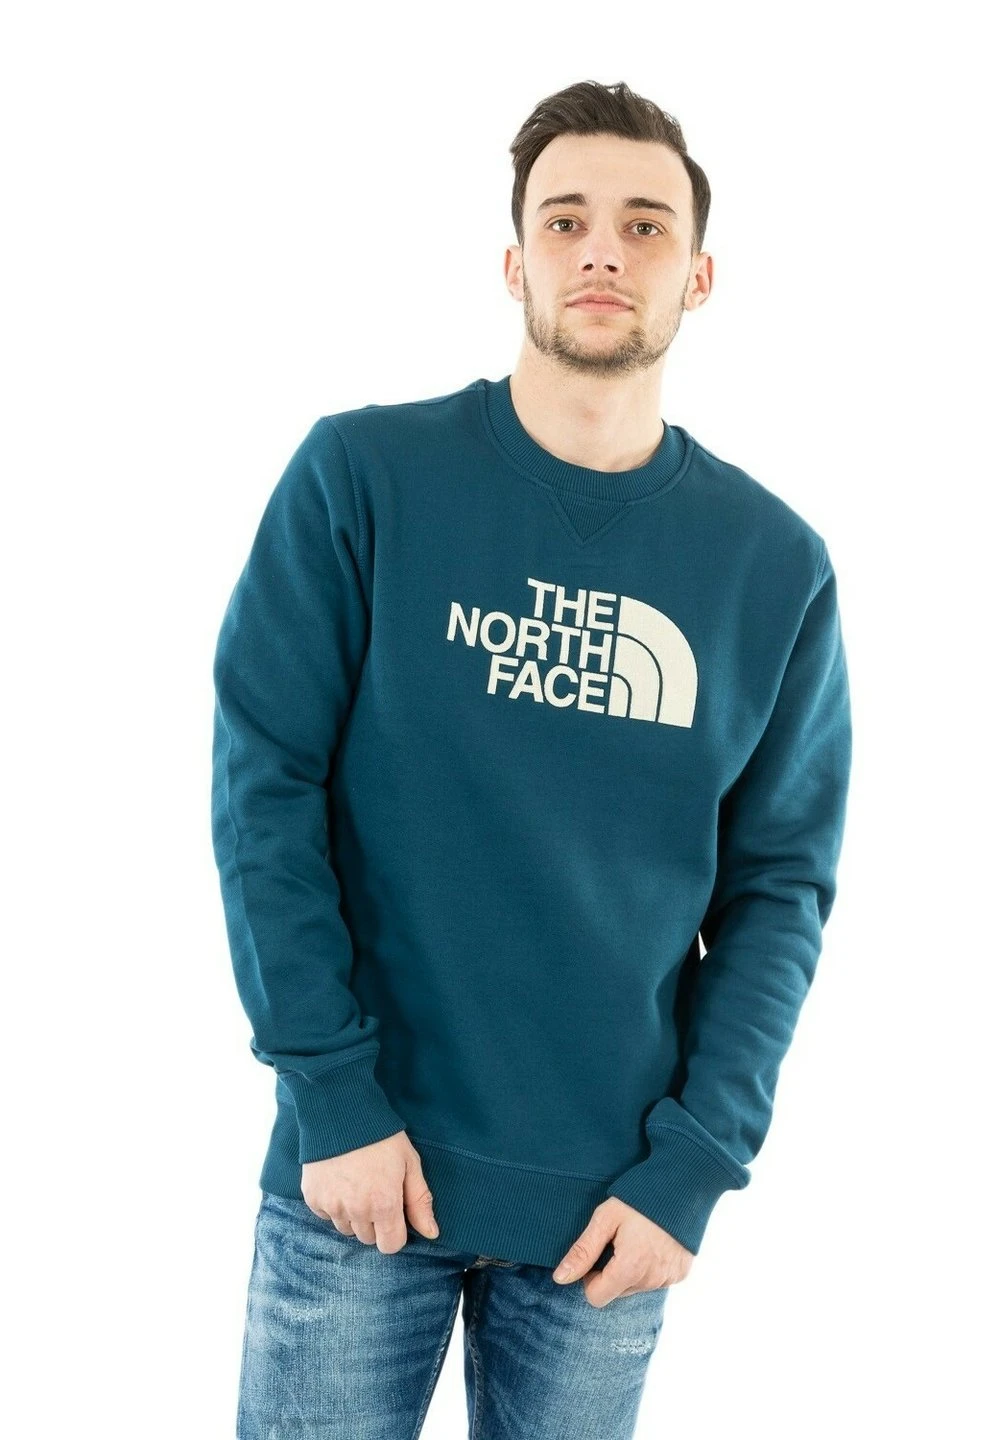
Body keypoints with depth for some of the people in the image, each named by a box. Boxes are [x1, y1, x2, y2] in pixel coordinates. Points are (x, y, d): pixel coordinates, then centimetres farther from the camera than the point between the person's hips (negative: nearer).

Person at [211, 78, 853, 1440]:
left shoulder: (778, 565, -2)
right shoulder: (361, 475, -7)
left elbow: (779, 889, 1)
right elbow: (262, 782, -8)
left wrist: (694, 1165, -6)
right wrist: (333, 1095, -12)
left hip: (614, 1198, 2)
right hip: (360, 1170, -1)